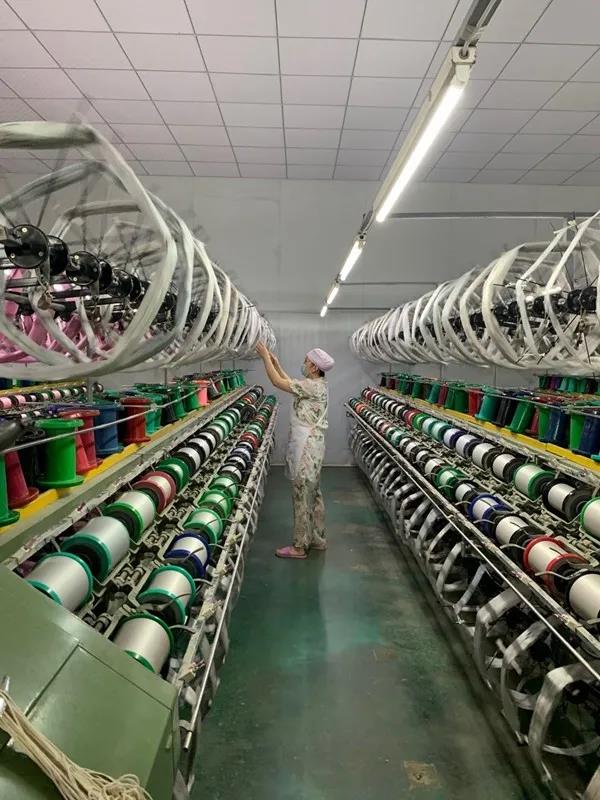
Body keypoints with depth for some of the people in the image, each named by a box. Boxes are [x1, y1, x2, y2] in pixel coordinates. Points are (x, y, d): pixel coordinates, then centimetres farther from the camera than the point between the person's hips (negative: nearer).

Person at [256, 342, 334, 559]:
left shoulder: (313, 386, -19)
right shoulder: (317, 385, 10)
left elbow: (278, 382, -20)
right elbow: (291, 383, 23)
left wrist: (265, 357, -10)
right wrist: (276, 363, 22)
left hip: (306, 447, -10)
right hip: (310, 445, 10)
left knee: (302, 496, -1)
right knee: (313, 494, 17)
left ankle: (300, 547, 9)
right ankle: (317, 539, 29)